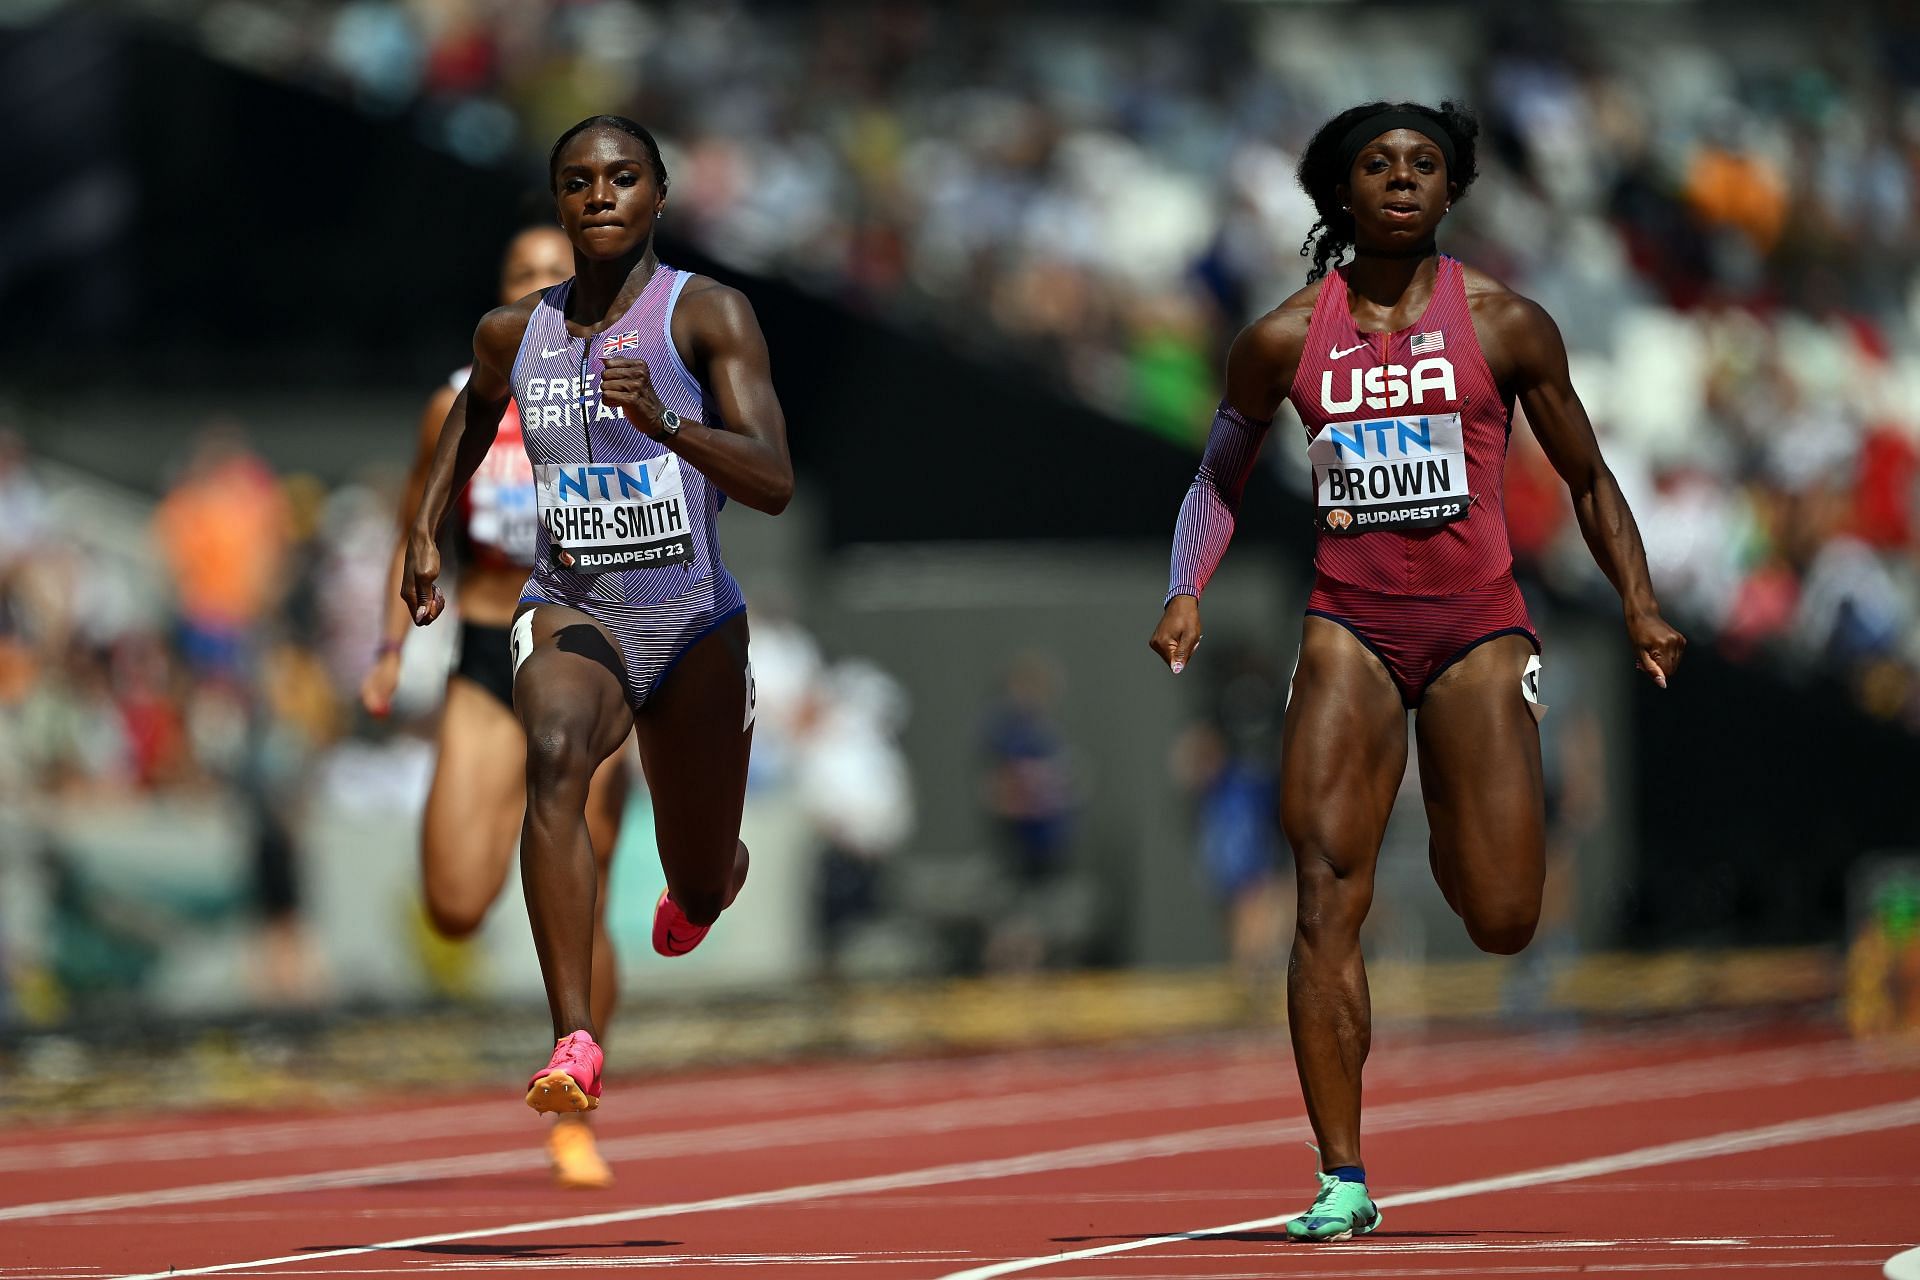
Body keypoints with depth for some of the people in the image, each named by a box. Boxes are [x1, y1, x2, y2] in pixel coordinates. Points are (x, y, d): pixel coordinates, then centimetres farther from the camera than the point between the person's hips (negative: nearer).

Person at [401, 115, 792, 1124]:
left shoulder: (707, 315, -10)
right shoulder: (515, 332, 2)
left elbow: (774, 484, -21)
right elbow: (476, 405, 27)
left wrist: (664, 421, -35)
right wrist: (427, 527, 19)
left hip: (694, 623, -1)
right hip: (570, 610, 1)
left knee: (698, 896, 14)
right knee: (554, 751, -35)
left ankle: (715, 867, 57)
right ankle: (574, 1042, -44)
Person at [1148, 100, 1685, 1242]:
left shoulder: (1504, 322, 2)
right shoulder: (1287, 338, 4)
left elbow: (1587, 477, 11)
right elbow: (1221, 479, 16)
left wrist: (1639, 604, 2)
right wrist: (1187, 594, 0)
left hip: (1477, 626, 0)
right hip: (1350, 629, 0)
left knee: (1504, 922, -2)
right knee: (1328, 897, -13)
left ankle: (1454, 841, 37)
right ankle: (1344, 1180, -9)